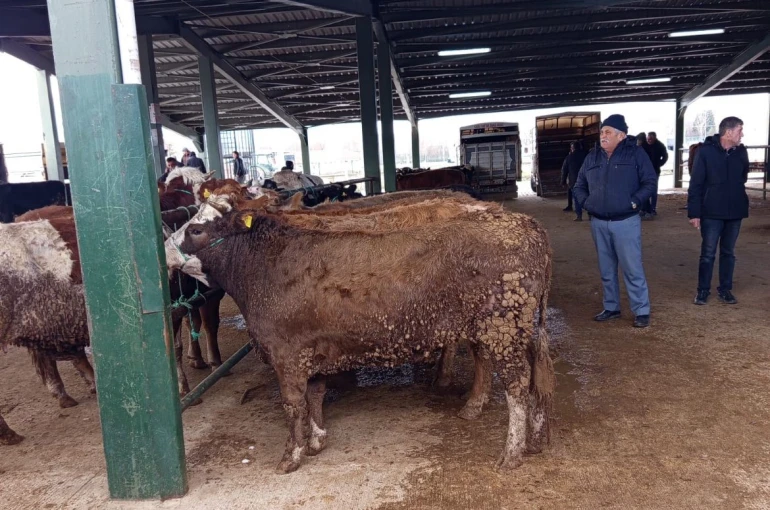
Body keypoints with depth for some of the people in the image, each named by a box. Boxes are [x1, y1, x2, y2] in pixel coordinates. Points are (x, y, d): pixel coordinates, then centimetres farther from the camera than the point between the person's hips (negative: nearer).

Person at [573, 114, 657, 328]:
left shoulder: (635, 153, -4)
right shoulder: (592, 157, 9)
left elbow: (650, 182, -4)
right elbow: (578, 187, 16)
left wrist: (634, 201, -14)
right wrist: (586, 203, 1)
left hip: (626, 222, -4)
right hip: (598, 223, 5)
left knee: (632, 269, -2)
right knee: (606, 270, 13)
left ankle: (642, 311, 8)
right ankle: (611, 307, 25)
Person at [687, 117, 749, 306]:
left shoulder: (741, 151, 3)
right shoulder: (706, 151, -10)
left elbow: (743, 177, 17)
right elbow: (695, 183, -10)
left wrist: (738, 199, 9)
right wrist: (694, 212, -12)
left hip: (735, 212, 4)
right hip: (711, 212, -4)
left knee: (728, 253, 12)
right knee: (708, 253, 3)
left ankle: (725, 289, 23)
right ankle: (703, 290, 14)